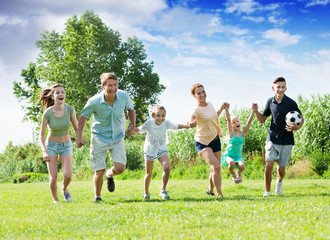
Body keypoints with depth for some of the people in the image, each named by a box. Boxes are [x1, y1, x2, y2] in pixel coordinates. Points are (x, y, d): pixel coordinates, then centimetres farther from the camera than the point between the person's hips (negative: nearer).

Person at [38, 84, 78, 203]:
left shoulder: (70, 109, -18)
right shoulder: (47, 113, -22)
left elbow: (76, 128, -5)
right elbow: (41, 135, -14)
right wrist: (44, 152, -28)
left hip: (66, 146, 1)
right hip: (51, 145, -1)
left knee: (68, 175, -16)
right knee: (53, 177, -11)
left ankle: (64, 189, 19)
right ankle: (55, 199, 17)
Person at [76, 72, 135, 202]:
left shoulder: (123, 96, -13)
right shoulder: (94, 102, -20)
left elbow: (130, 109, 10)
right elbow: (83, 117, -1)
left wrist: (132, 125, -2)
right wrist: (79, 136, -1)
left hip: (117, 138, 2)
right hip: (99, 138, -2)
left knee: (120, 168, -13)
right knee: (99, 172, -2)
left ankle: (110, 174, 25)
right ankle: (97, 197, 25)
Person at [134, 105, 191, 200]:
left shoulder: (166, 123, -14)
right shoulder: (149, 123, -19)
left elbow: (176, 126, 1)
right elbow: (140, 129, -10)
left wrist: (187, 126, -10)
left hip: (162, 149, 1)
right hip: (150, 150, -1)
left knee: (167, 168, -24)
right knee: (149, 174, 8)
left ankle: (163, 190, -9)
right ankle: (146, 193, 32)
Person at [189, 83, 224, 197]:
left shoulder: (209, 104, 4)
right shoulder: (196, 109, -18)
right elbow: (191, 119, -40)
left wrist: (222, 108, 15)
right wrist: (192, 122, -62)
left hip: (215, 140, 7)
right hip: (202, 142, -7)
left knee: (215, 169, 10)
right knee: (216, 166, -22)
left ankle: (210, 190, 34)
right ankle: (219, 194, -14)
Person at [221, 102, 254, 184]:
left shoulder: (243, 133, 0)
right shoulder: (231, 133, -7)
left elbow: (249, 122, -8)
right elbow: (228, 120, -19)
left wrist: (253, 111, -16)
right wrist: (226, 110, -31)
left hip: (238, 156, 2)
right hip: (228, 155, -2)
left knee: (242, 166, -27)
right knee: (231, 163, -35)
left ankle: (239, 173, 12)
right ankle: (232, 174, 0)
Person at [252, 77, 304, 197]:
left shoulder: (291, 103, -8)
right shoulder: (270, 102, 3)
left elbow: (301, 118, 3)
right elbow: (262, 119, 13)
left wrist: (297, 127, -18)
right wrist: (256, 111, -6)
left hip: (286, 141, -2)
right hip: (272, 138, 2)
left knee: (281, 169, 6)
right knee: (269, 165, -13)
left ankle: (279, 182, 41)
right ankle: (267, 191, 2)